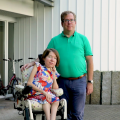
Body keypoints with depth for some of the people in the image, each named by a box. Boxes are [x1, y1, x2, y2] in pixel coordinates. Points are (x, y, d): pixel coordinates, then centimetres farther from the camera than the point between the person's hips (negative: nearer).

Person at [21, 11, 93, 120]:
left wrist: (90, 82, -1)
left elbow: (89, 61, 4)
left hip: (79, 81, -2)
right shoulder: (55, 40, 9)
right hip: (62, 81, 2)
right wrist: (32, 63, -9)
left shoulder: (82, 39, 5)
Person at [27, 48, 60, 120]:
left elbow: (55, 89, 6)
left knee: (56, 99, -23)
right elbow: (29, 83, -8)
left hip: (47, 95, 5)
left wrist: (54, 75, 3)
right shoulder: (38, 66, 1)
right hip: (34, 94, -5)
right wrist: (43, 92, -17)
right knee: (45, 98, -32)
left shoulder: (54, 73, 15)